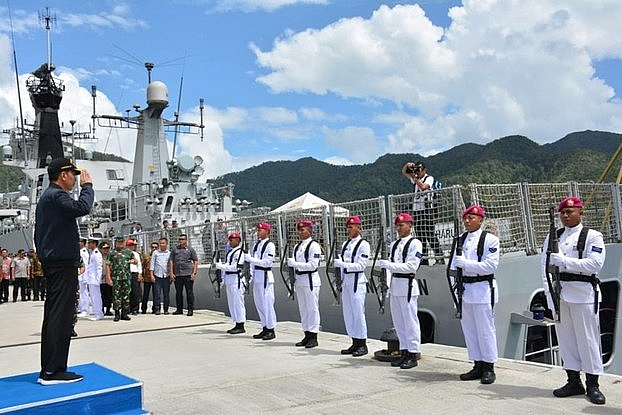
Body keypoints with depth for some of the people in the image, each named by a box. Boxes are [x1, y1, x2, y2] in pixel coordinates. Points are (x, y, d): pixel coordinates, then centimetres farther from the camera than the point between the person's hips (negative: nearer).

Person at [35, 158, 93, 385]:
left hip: (52, 263, 11)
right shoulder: (56, 195, -12)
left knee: (53, 316, 12)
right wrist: (87, 185, -14)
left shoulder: (46, 196, 20)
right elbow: (82, 207, -29)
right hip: (63, 264, -11)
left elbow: (38, 233, 24)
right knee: (61, 316, -10)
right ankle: (53, 371, -9)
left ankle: (48, 370, 16)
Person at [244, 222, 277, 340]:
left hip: (265, 276, -8)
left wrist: (251, 259, -18)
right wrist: (251, 274, 8)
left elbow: (267, 262, -17)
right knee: (259, 304, 11)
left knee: (267, 304, -6)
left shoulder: (270, 245, -9)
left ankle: (271, 330, 1)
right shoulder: (256, 244, 15)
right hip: (256, 277, 8)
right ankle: (265, 328, 20)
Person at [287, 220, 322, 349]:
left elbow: (313, 265, -16)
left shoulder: (314, 245, -9)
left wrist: (295, 264, -18)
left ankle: (313, 337, 1)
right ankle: (307, 335, 17)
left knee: (312, 308, -4)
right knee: (303, 309, 10)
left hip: (310, 280, -8)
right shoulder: (297, 246, 15)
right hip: (299, 280, 8)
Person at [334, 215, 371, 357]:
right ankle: (355, 343, 18)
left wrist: (343, 264, -22)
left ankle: (362, 345, 5)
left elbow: (361, 265, -15)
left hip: (357, 281, -8)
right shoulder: (345, 244, 14)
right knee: (348, 313, 9)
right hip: (346, 281, 8)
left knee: (358, 312, -5)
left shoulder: (363, 244, -7)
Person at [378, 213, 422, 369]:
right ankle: (404, 352, 19)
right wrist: (386, 282, 2)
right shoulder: (394, 244, 16)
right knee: (398, 321, 11)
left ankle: (413, 354, 5)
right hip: (395, 286, 7)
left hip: (407, 285, -7)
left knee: (410, 321, -2)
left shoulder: (415, 243, -6)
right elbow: (390, 265, 14)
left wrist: (390, 265, -22)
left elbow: (412, 266, -16)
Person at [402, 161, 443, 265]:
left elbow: (423, 187, -18)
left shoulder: (429, 178, 0)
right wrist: (407, 165, 3)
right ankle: (424, 259, 8)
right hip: (416, 209, 6)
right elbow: (403, 172, 21)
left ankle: (440, 257, -7)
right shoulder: (415, 178, 17)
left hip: (426, 209, -6)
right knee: (419, 236, 4)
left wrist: (415, 178, -19)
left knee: (430, 234, -10)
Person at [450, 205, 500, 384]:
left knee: (485, 329, -1)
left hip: (483, 289, -6)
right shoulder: (460, 239, 13)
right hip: (464, 289, 6)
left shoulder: (490, 239, -6)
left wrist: (465, 263, -19)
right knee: (469, 329, 10)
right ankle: (478, 365, 21)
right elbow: (454, 263, 15)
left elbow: (491, 265, -15)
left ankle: (489, 367, 10)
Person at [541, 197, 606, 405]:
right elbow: (545, 266, 7)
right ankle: (573, 382, 19)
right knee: (565, 338, 8)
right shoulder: (553, 237, 13)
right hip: (559, 292, 4)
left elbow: (594, 264, -13)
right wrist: (550, 293, -6)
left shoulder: (592, 236, 1)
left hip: (583, 293, -4)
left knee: (588, 338, 0)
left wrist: (564, 261, -18)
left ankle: (592, 385, 11)